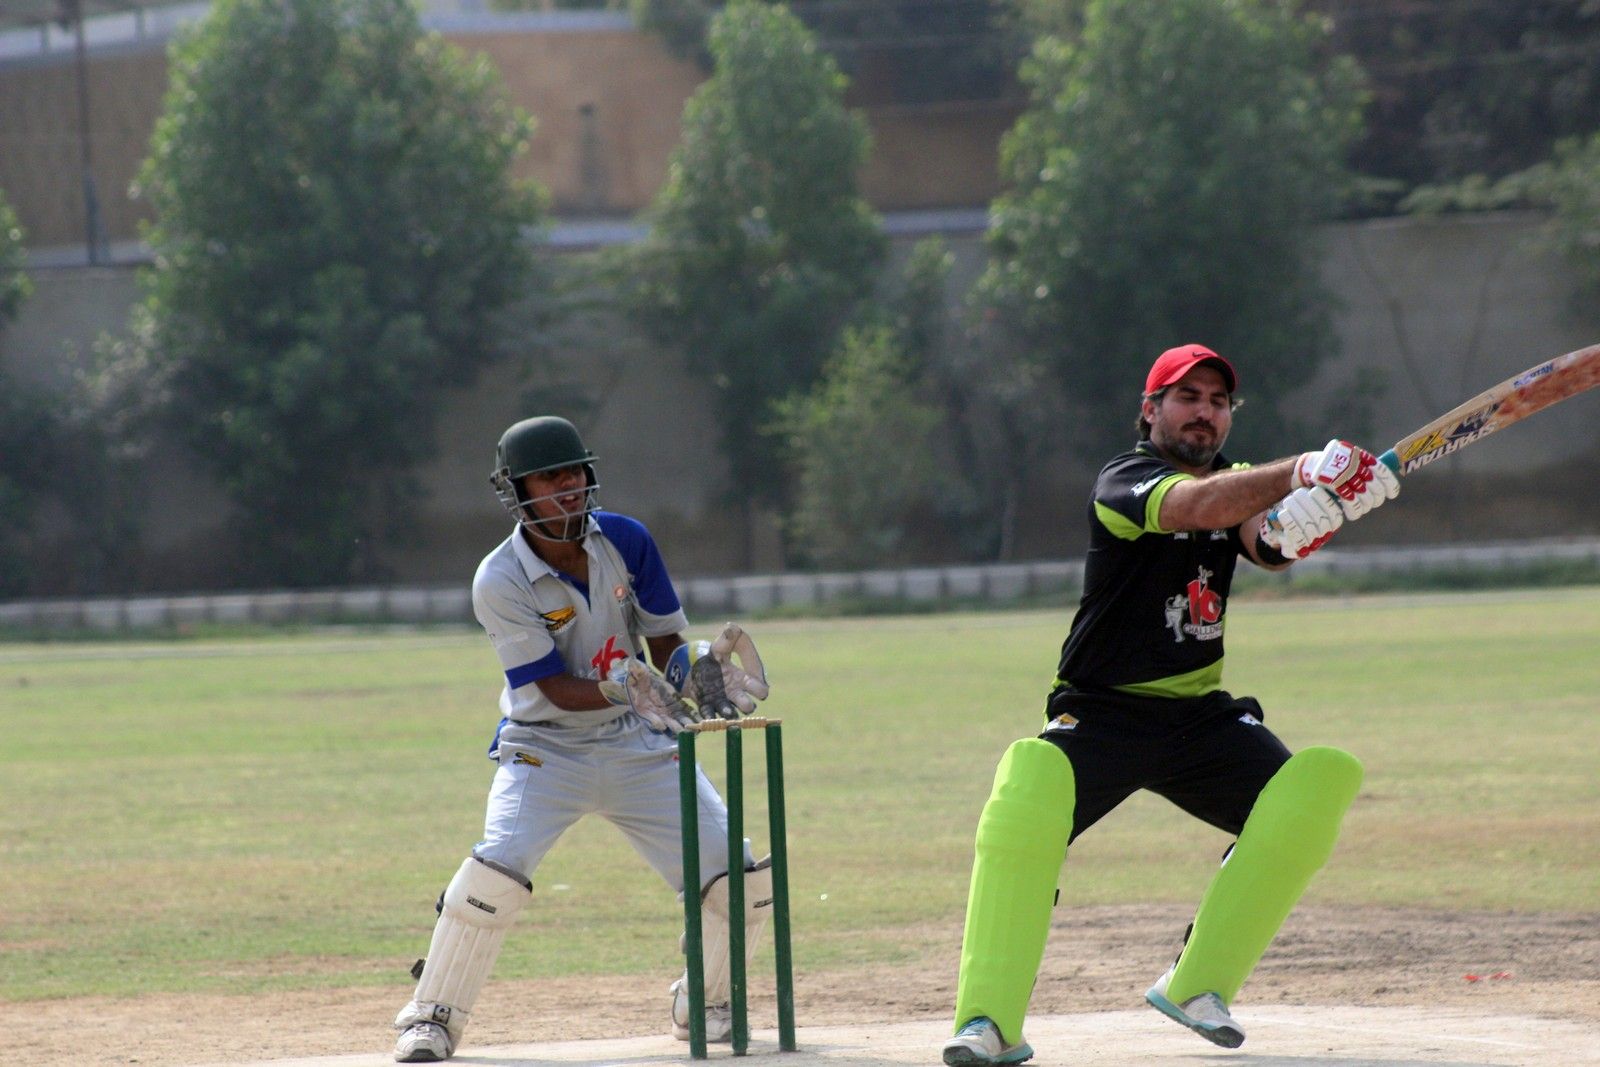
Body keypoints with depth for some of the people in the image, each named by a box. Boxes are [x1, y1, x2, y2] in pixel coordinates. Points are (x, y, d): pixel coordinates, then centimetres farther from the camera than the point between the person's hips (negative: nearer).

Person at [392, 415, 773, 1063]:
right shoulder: (500, 582, -17)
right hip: (545, 747, -3)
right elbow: (556, 688, -20)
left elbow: (665, 642, 0)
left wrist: (689, 672, -23)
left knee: (738, 880, -6)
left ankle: (703, 1008, 21)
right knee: (496, 873, -27)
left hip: (638, 746, 4)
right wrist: (620, 690, -39)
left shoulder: (626, 541, -6)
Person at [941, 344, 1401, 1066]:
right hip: (1102, 716, -5)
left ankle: (1197, 986, -7)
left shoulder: (1236, 485, 10)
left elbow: (1266, 542, -13)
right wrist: (1303, 472, -44)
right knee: (1029, 782, -34)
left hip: (1202, 719, 5)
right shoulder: (1125, 481, -9)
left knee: (1315, 786, -18)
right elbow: (1198, 506, -31)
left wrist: (1287, 529, -38)